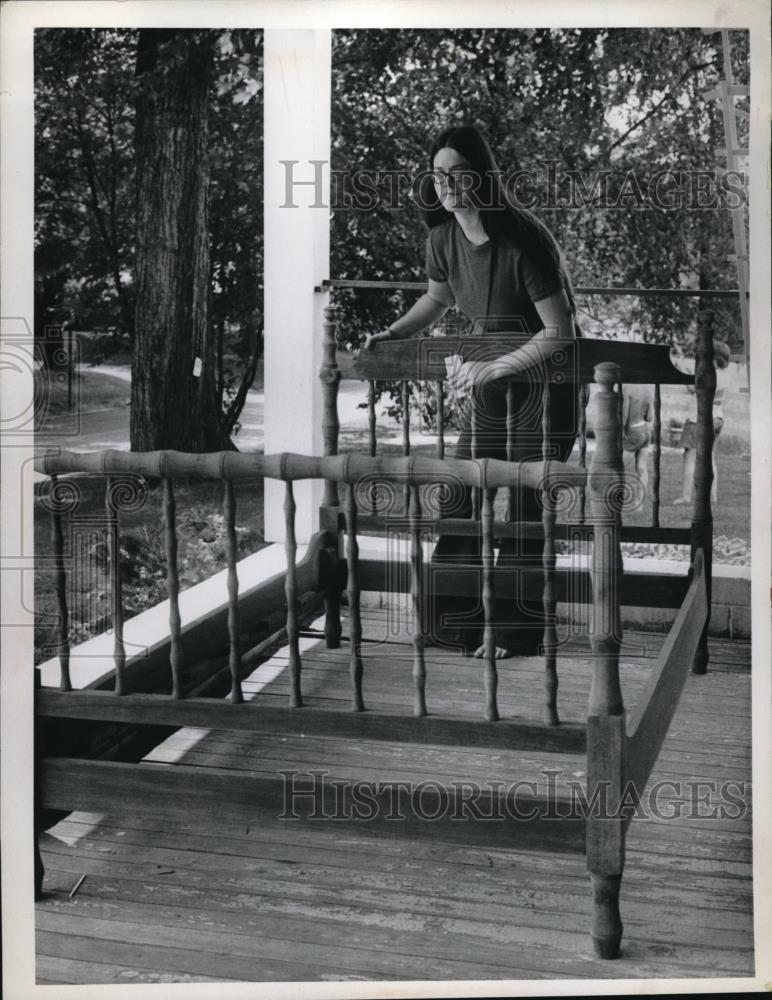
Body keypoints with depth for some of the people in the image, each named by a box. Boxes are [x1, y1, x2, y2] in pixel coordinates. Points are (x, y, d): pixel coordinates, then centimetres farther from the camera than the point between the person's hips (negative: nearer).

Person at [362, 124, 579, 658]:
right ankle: (455, 620, 16)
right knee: (463, 496, 5)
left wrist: (493, 368, -26)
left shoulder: (524, 240, -24)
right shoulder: (444, 239, -4)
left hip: (543, 381, -7)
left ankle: (517, 632, 9)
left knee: (524, 504, -4)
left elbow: (560, 332, -24)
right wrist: (393, 334, 7)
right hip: (487, 380, 7)